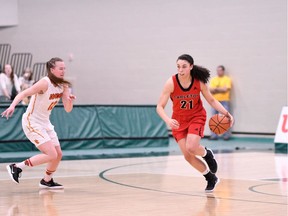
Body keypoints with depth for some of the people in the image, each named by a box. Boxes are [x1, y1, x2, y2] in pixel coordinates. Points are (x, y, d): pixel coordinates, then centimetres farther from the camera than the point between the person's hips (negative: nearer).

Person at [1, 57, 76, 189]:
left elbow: (67, 109, 3)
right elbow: (23, 94, -26)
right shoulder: (45, 83, -20)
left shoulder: (63, 86, 2)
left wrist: (70, 100, -19)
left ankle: (46, 181, 32)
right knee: (52, 155, -16)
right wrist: (12, 106, -42)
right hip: (32, 122, -8)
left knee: (58, 154, 10)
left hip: (45, 122, 8)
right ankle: (16, 167, -7)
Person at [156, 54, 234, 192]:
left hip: (196, 117, -1)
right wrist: (168, 120, -40)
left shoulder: (199, 82, -17)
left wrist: (226, 113, -16)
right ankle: (211, 178, 20)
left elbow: (211, 100, -2)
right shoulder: (171, 83, -21)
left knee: (191, 147, -26)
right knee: (188, 156, -3)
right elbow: (159, 107, -21)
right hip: (179, 121, 1)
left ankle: (207, 154, 11)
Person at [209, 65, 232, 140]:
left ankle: (226, 135, -1)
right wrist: (221, 90, -9)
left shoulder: (227, 79, 1)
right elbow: (211, 90, 2)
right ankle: (214, 135, 6)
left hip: (224, 101, -4)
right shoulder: (213, 79, 13)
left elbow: (225, 89, -11)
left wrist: (216, 89, -4)